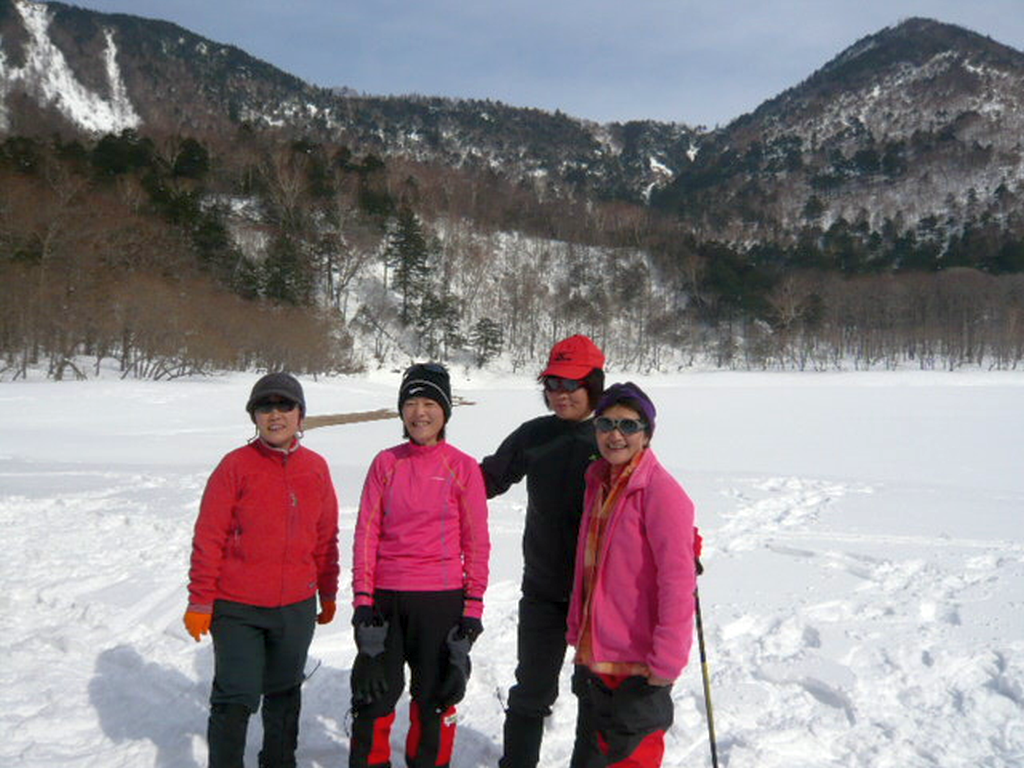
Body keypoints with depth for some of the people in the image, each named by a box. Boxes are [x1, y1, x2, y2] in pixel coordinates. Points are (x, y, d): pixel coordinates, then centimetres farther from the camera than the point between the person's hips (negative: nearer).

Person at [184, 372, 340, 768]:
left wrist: (328, 594, 16)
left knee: (284, 692, 19)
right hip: (238, 609, -4)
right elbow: (208, 538, -6)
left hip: (297, 608, 4)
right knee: (236, 698, -2)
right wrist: (200, 601, -7)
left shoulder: (316, 468, 3)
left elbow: (326, 538, 11)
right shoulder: (236, 465, -8)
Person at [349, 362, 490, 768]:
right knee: (373, 694, 6)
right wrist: (362, 600, -3)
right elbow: (366, 533, 3)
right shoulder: (385, 463, 3)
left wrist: (473, 608, -3)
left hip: (441, 599, -1)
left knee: (434, 698, 10)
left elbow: (477, 544, 1)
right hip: (386, 598, 1)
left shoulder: (463, 468, -1)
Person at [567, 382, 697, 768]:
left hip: (638, 669, -8)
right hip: (593, 660, 8)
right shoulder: (599, 484, 8)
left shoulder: (662, 492, -17)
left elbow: (677, 584, -20)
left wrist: (665, 664, -20)